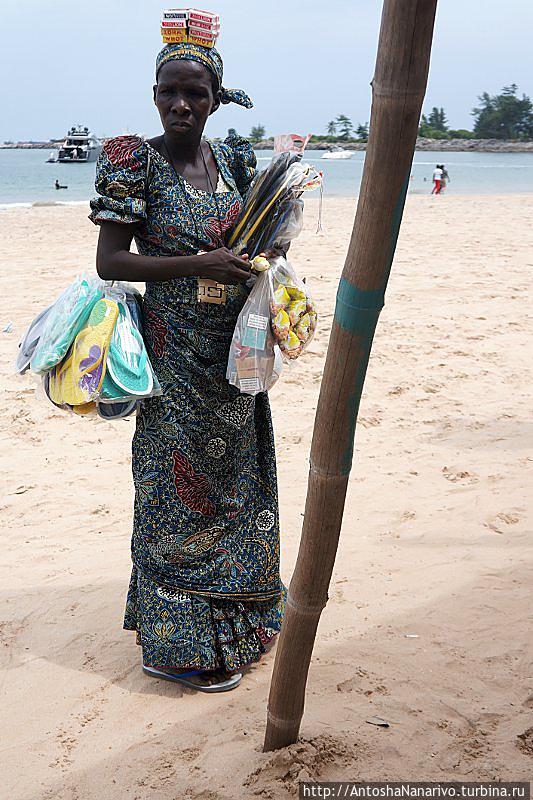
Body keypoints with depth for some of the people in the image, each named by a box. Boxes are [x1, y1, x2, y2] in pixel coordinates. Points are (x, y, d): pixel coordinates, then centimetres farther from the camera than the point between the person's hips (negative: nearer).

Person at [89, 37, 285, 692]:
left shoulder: (234, 159, 8)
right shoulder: (136, 163, -8)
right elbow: (110, 262, -13)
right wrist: (198, 264, -21)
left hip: (232, 350, 6)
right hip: (174, 353, -6)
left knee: (232, 478, 14)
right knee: (178, 489, 1)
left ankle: (233, 622, 32)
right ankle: (181, 642, 15)